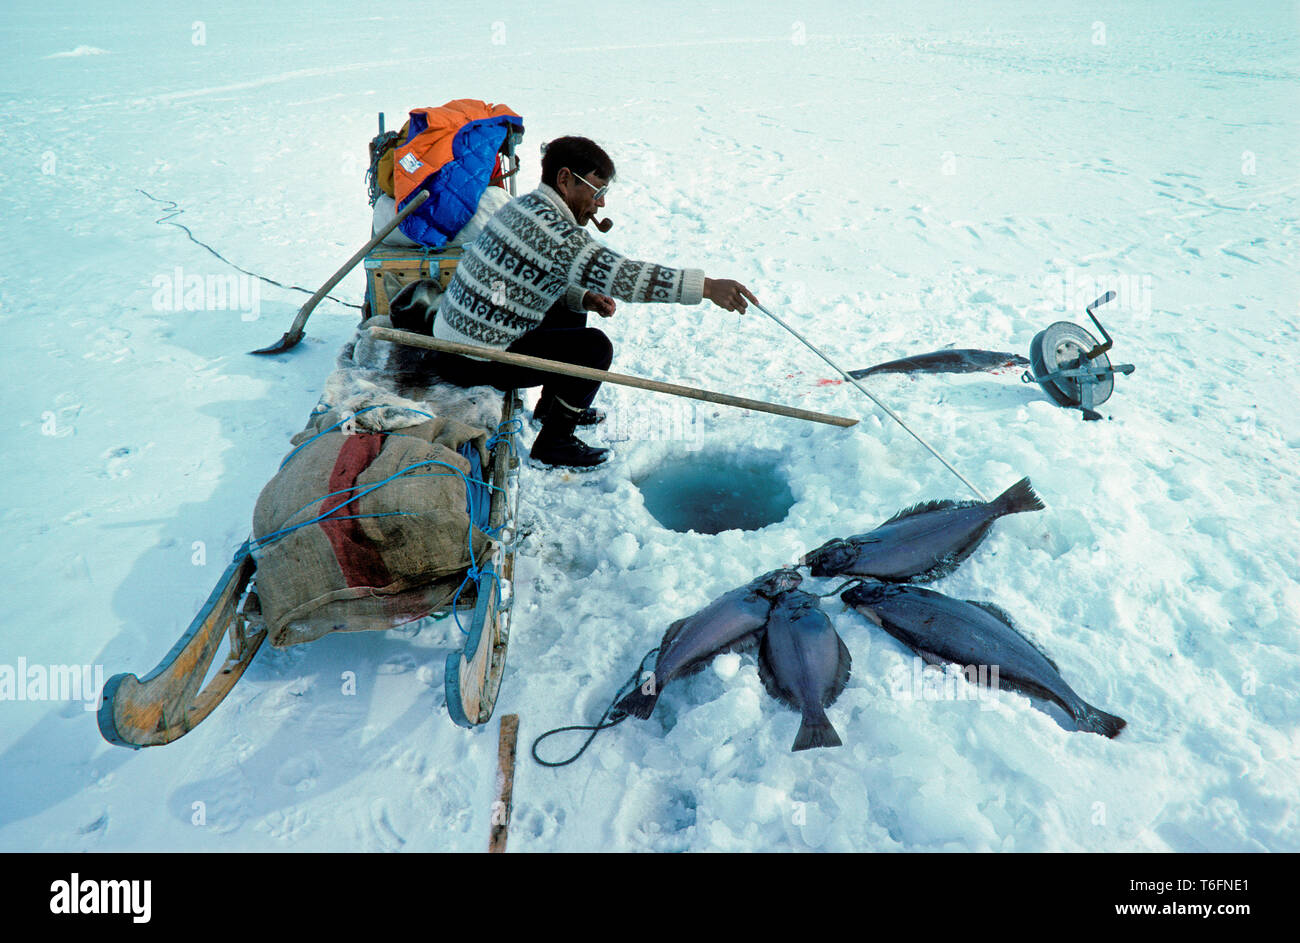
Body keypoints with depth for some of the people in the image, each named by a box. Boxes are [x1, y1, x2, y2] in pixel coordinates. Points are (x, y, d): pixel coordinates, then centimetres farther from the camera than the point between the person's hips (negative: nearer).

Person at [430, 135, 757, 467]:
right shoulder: (548, 227, -23)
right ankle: (553, 442, 3)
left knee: (571, 312, 22)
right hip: (473, 362, -10)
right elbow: (617, 273, -31)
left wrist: (585, 298, 0)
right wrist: (707, 286, -32)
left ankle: (552, 406, 31)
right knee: (595, 347, -10)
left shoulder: (526, 207, 8)